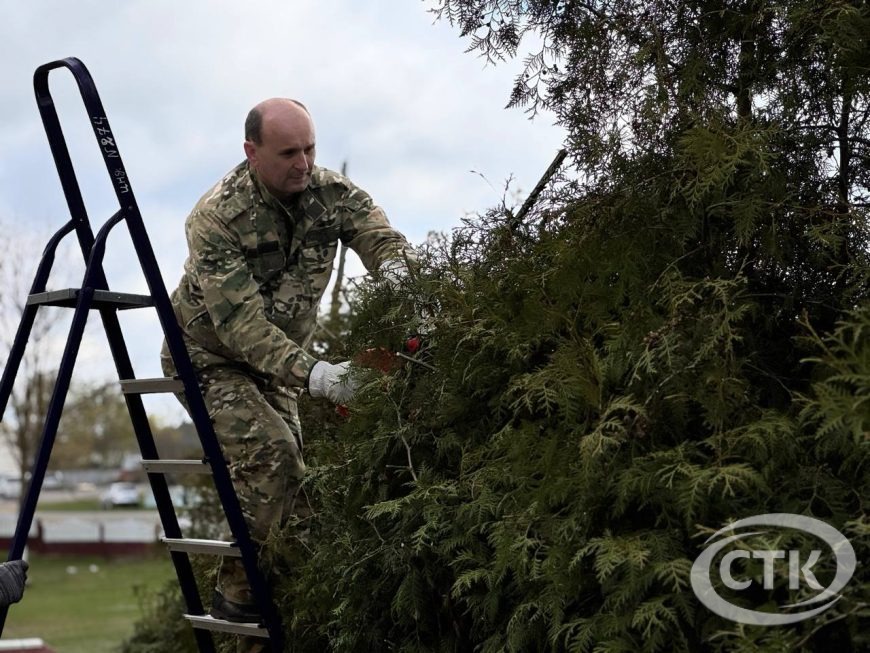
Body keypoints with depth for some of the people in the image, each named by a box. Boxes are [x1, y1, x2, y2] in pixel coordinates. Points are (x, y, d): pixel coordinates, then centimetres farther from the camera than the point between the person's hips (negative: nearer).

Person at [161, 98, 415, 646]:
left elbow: (383, 238, -22)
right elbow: (239, 320, -35)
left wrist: (397, 270, -47)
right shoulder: (216, 219, -29)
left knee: (293, 477, 4)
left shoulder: (331, 192, -12)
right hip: (210, 357, -6)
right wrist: (308, 373, -45)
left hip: (276, 360, 6)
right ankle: (238, 591, -14)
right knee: (269, 450, -25)